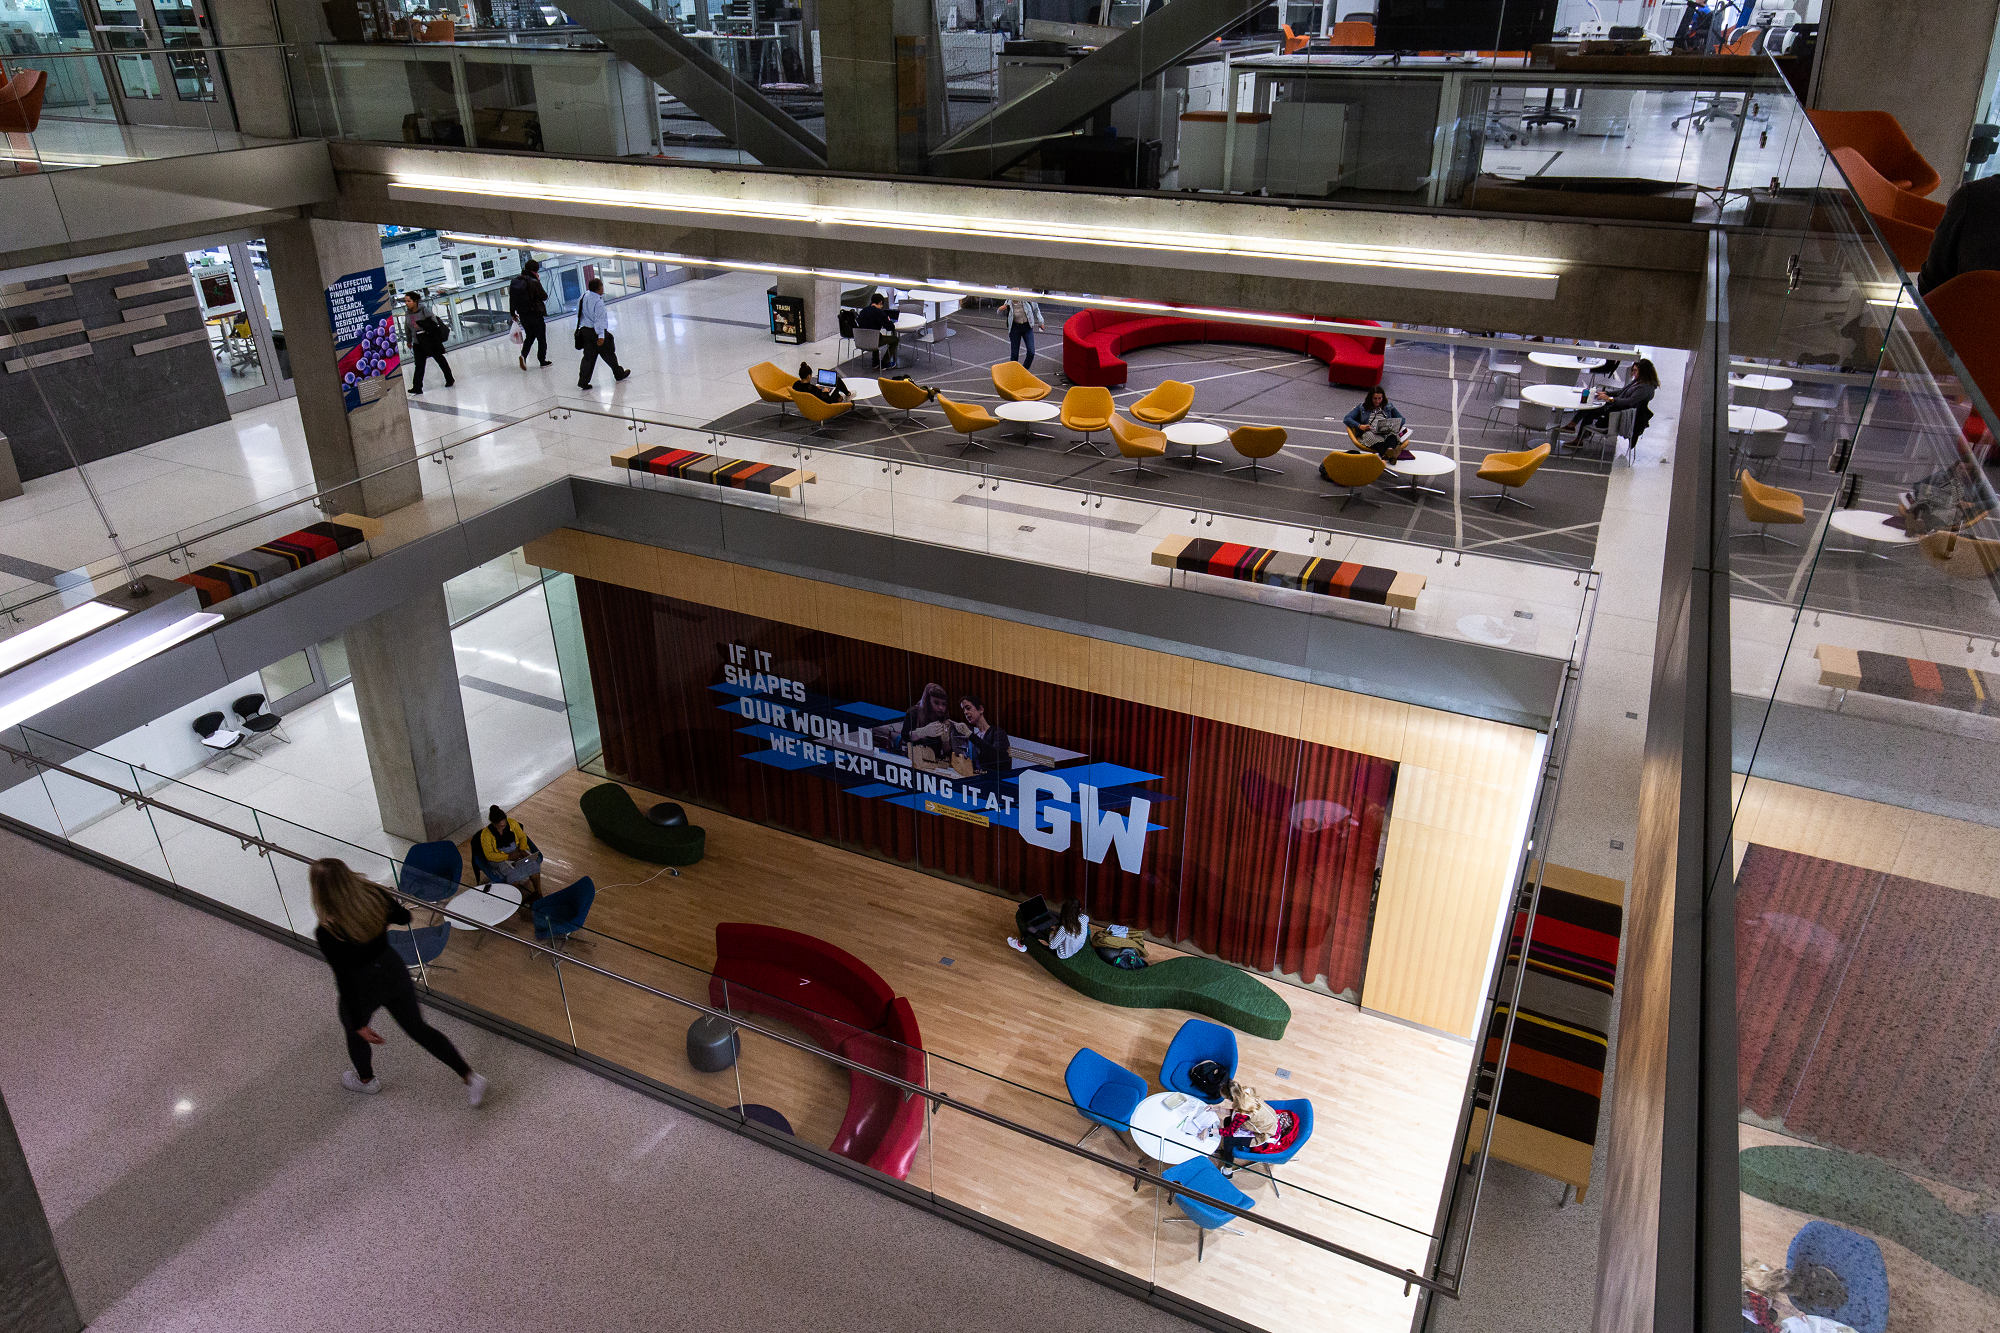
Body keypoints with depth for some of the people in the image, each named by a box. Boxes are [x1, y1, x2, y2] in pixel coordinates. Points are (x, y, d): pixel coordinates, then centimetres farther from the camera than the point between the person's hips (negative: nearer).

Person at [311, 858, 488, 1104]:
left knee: (354, 1033, 31)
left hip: (363, 990, -4)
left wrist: (359, 1024, -19)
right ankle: (469, 1077, 25)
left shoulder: (327, 933, -32)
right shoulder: (374, 896, -20)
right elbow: (404, 917, 1)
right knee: (417, 1027, 24)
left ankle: (366, 1080, 59)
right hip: (394, 972, 4)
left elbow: (345, 980, -26)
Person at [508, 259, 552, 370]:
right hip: (535, 314, -5)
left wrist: (513, 314, 18)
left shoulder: (515, 281, 2)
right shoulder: (534, 282, -17)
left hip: (522, 315, 5)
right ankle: (542, 361, 16)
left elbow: (511, 298, 8)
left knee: (530, 336, 19)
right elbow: (544, 297, -9)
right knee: (541, 337, 10)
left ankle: (523, 355, -4)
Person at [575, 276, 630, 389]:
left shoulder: (583, 297, 5)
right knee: (609, 354, 12)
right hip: (596, 332, -7)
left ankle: (583, 381, 3)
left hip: (584, 330, 7)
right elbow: (599, 319, -23)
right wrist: (601, 336, -24)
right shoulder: (598, 301, -19)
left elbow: (579, 314, 15)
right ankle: (619, 373, 30)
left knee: (588, 357, 9)